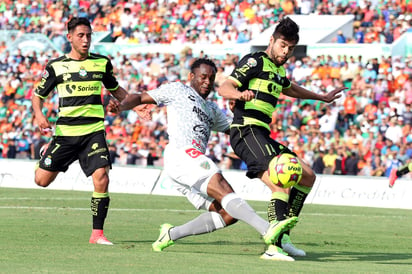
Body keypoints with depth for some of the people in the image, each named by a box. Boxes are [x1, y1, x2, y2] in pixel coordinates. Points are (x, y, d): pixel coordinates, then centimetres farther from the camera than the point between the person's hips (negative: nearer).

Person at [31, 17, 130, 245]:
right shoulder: (56, 66, 1)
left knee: (101, 179, -18)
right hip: (65, 131, 0)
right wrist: (39, 115, -12)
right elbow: (38, 95, 8)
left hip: (93, 131, 0)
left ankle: (97, 233, -8)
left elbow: (115, 89, 23)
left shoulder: (102, 63, 7)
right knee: (42, 180, -1)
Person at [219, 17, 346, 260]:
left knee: (308, 176, 11)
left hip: (262, 137, 10)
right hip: (247, 131, -10)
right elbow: (224, 88, -15)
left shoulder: (279, 71, 22)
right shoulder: (256, 61, -5)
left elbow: (290, 89, 45)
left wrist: (322, 97, 55)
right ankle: (274, 246, -30)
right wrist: (240, 94, -37)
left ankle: (282, 234, 10)